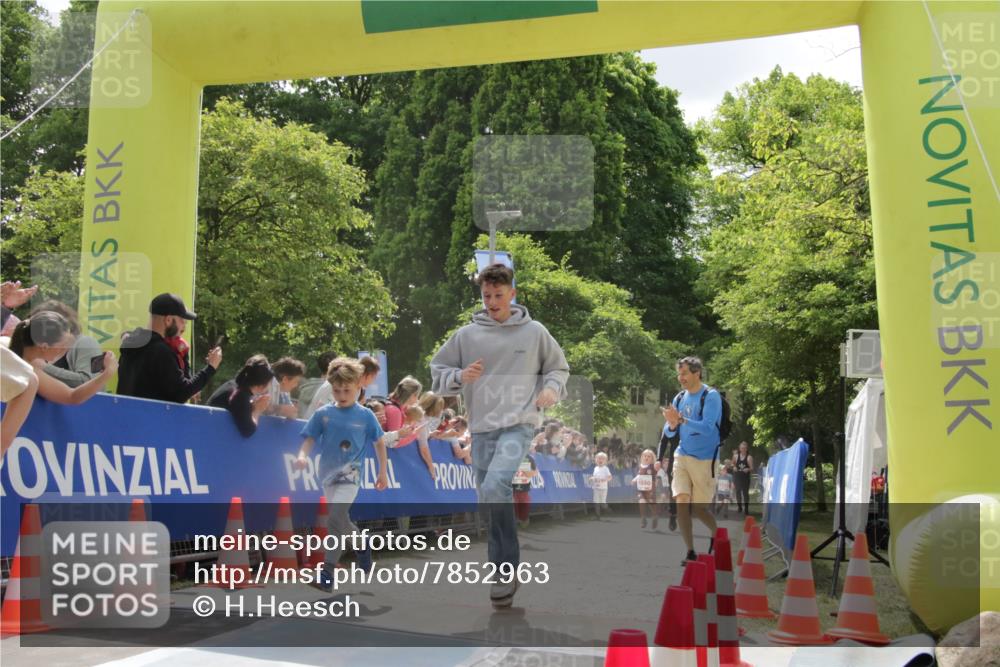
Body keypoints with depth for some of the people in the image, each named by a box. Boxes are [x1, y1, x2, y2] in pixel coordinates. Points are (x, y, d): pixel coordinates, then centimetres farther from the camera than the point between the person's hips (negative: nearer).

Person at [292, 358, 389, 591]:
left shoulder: (365, 416, -6)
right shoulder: (323, 414, -3)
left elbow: (379, 443, 4)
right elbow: (309, 438, -1)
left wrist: (383, 472, 6)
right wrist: (302, 455, -22)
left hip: (350, 474, -4)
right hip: (328, 473, 4)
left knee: (336, 517, -21)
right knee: (341, 521, 18)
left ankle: (327, 570, -13)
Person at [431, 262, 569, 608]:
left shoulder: (534, 332, 5)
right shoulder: (466, 335, 6)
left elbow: (559, 367, 16)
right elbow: (437, 369, 12)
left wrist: (552, 389, -4)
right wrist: (459, 376, -8)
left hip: (519, 424, -3)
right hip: (482, 428, 4)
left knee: (495, 488, -25)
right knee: (491, 500, 8)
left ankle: (506, 570, -11)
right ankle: (504, 570, 24)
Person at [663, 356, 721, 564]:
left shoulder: (711, 396, -10)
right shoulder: (680, 398, 6)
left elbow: (707, 427, -22)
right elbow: (669, 433, 8)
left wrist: (681, 420, -33)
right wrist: (672, 424, -15)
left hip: (704, 459, -4)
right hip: (682, 456, 4)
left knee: (698, 508, 2)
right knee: (681, 502, -9)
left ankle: (717, 534, 33)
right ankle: (690, 553, -1)